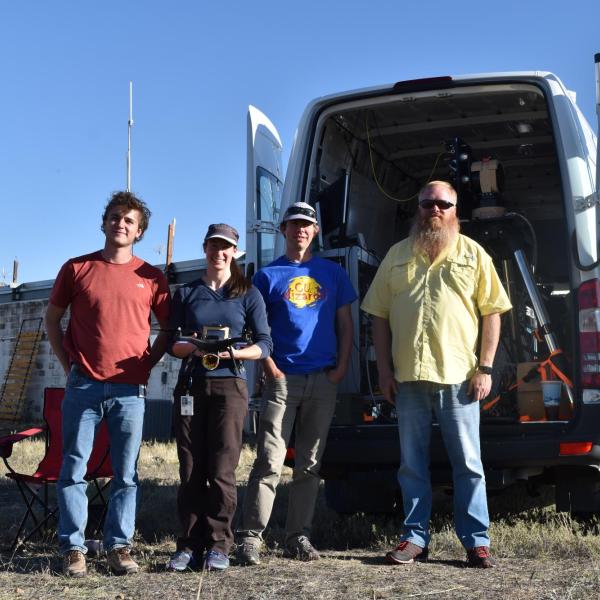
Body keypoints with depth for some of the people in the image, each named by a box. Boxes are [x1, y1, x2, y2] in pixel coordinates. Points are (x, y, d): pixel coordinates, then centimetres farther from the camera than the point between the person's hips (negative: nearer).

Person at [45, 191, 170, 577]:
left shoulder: (151, 278, 6)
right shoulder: (77, 268, 6)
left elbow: (170, 329, 13)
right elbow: (53, 319, 13)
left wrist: (146, 364, 2)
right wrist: (68, 364, 4)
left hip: (130, 389, 0)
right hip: (84, 386, 0)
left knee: (126, 473, 4)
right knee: (74, 469, 2)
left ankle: (120, 545, 14)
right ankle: (73, 548, 12)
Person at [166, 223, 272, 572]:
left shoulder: (248, 295, 8)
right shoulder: (187, 293, 14)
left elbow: (264, 346, 2)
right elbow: (173, 343, 9)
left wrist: (231, 352, -16)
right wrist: (193, 348, -13)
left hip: (230, 385, -2)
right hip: (191, 385, 2)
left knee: (222, 471, -5)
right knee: (191, 470, 1)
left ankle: (219, 545, 5)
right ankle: (190, 545, 8)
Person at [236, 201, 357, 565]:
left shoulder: (333, 273, 13)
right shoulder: (268, 275, 6)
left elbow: (345, 325, 12)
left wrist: (341, 368, 0)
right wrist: (270, 369, -7)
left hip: (324, 379, 3)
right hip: (283, 378, -2)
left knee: (309, 464, 7)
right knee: (270, 462, -8)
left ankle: (299, 536, 14)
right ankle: (250, 537, -4)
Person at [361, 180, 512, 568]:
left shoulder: (472, 253, 6)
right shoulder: (397, 255, 11)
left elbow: (492, 312, 3)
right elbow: (380, 315, 10)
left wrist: (485, 368, -5)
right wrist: (384, 370, 3)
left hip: (459, 376, -2)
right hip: (407, 377, 2)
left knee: (468, 464, 3)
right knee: (412, 464, 9)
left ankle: (477, 541, 12)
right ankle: (416, 538, 19)